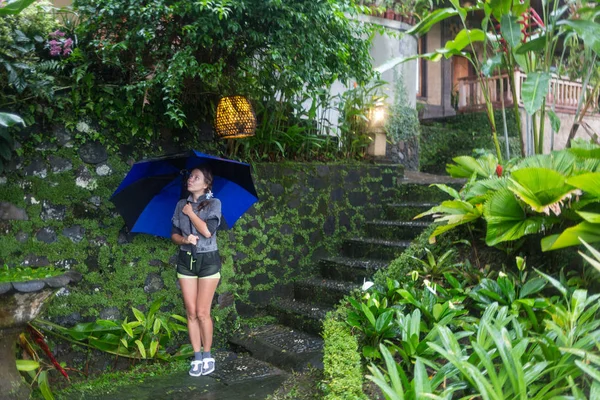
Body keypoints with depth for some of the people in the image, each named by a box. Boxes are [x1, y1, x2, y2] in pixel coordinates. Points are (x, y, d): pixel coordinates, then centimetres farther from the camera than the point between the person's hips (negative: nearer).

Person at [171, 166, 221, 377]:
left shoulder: (213, 203, -6)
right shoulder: (181, 205, 6)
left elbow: (208, 231, -19)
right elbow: (174, 234, 6)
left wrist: (190, 213, -9)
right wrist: (184, 239, -15)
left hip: (208, 260, -4)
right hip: (186, 260, 4)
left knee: (202, 312, -3)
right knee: (191, 312, 5)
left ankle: (207, 356, 13)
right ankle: (197, 358, 15)